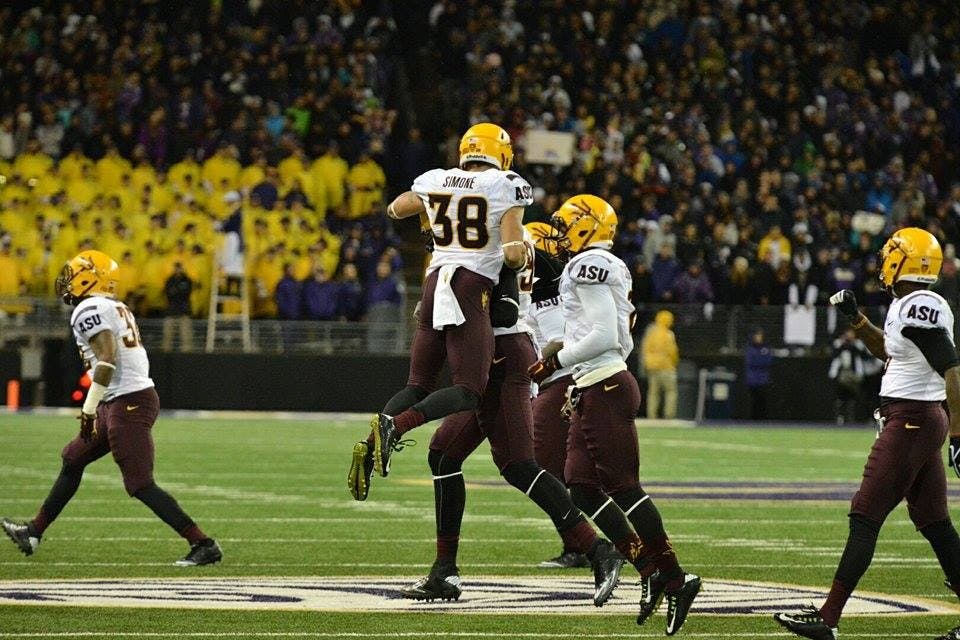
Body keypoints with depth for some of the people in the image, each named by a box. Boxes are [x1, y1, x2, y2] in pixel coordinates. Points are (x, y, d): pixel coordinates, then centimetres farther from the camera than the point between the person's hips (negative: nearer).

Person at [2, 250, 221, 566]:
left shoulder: (89, 310, -10)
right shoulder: (115, 308, 18)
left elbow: (107, 359, -21)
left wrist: (89, 408, -19)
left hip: (126, 403, -10)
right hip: (140, 395, 10)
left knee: (141, 485, -9)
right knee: (73, 459, 20)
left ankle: (203, 545, -12)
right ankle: (35, 531, 30)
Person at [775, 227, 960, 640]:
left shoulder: (919, 308, -17)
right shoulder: (909, 306, 13)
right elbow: (888, 351, 32)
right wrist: (855, 318, 19)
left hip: (909, 422, -10)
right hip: (926, 420, 10)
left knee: (864, 518, -7)